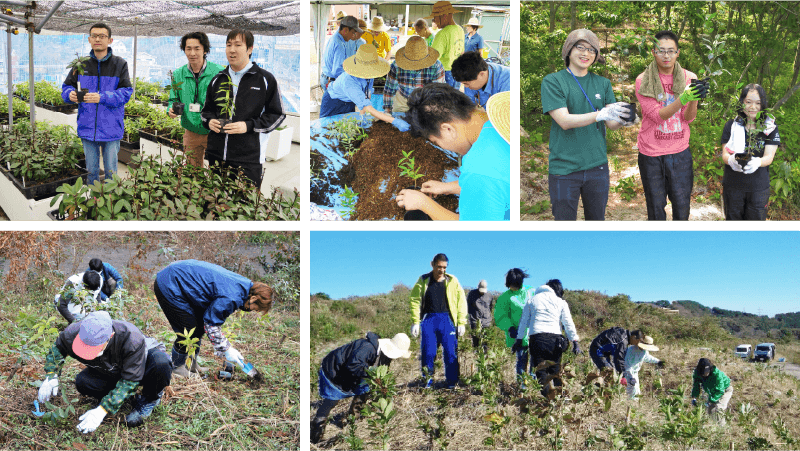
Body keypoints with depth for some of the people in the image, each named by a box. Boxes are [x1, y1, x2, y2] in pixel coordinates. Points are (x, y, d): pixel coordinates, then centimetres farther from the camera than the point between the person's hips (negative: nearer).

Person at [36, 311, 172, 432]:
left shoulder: (132, 340, -41)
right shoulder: (73, 333, -27)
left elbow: (129, 381, -34)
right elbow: (57, 348, -1)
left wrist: (102, 410, -39)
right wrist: (51, 376, -16)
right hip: (112, 371, 5)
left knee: (161, 364, -40)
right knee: (82, 382, -24)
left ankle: (149, 399, -9)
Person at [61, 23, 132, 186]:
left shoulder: (119, 64, -2)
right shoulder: (81, 64, 6)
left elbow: (126, 92, -11)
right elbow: (66, 86, 11)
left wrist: (102, 98, -26)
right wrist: (70, 94, -14)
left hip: (111, 128, -2)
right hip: (88, 127, 3)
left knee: (111, 170, 7)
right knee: (91, 170, 13)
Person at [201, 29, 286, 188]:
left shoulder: (265, 79, 0)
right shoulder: (218, 80, 16)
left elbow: (277, 115, -1)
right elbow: (207, 109, 26)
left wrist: (249, 126, -14)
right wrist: (209, 121, 2)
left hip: (249, 160, -5)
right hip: (216, 157, 5)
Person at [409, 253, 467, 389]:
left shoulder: (452, 281, 5)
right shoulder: (423, 280, 5)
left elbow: (461, 301, 7)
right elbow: (415, 301, 5)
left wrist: (461, 322, 1)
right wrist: (415, 322, -2)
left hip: (446, 319, 0)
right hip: (428, 319, 0)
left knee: (451, 352, -3)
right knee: (427, 352, -1)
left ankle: (453, 383, 7)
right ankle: (428, 382, 12)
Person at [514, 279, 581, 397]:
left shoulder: (531, 300, 18)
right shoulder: (561, 302, 14)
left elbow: (523, 322, 18)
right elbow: (568, 324, 11)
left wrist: (519, 340, 21)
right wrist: (575, 342, 12)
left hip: (536, 337, 0)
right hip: (555, 337, 0)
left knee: (541, 371, 0)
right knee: (555, 370, 8)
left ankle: (547, 395, -15)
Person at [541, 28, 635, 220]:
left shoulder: (603, 83, 9)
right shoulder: (552, 81, -4)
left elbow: (611, 124, 3)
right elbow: (564, 121, -15)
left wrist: (622, 120, -21)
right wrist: (600, 114, -29)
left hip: (597, 167, 4)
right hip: (564, 168, -4)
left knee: (597, 217, 13)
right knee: (564, 217, 4)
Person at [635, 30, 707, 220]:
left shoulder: (689, 78, 0)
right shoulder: (643, 81, -8)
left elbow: (689, 118, -5)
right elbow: (657, 115, -17)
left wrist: (695, 99, -26)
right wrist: (683, 98, -31)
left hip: (680, 154, 2)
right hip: (651, 155, -2)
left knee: (682, 211, 8)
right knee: (656, 211, 9)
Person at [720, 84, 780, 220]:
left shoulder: (771, 127, 0)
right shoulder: (731, 126, 1)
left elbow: (769, 157, -8)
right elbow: (724, 154, -4)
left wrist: (757, 162, -33)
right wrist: (731, 160, -30)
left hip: (759, 187, 0)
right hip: (732, 185, 0)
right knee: (733, 217, 11)